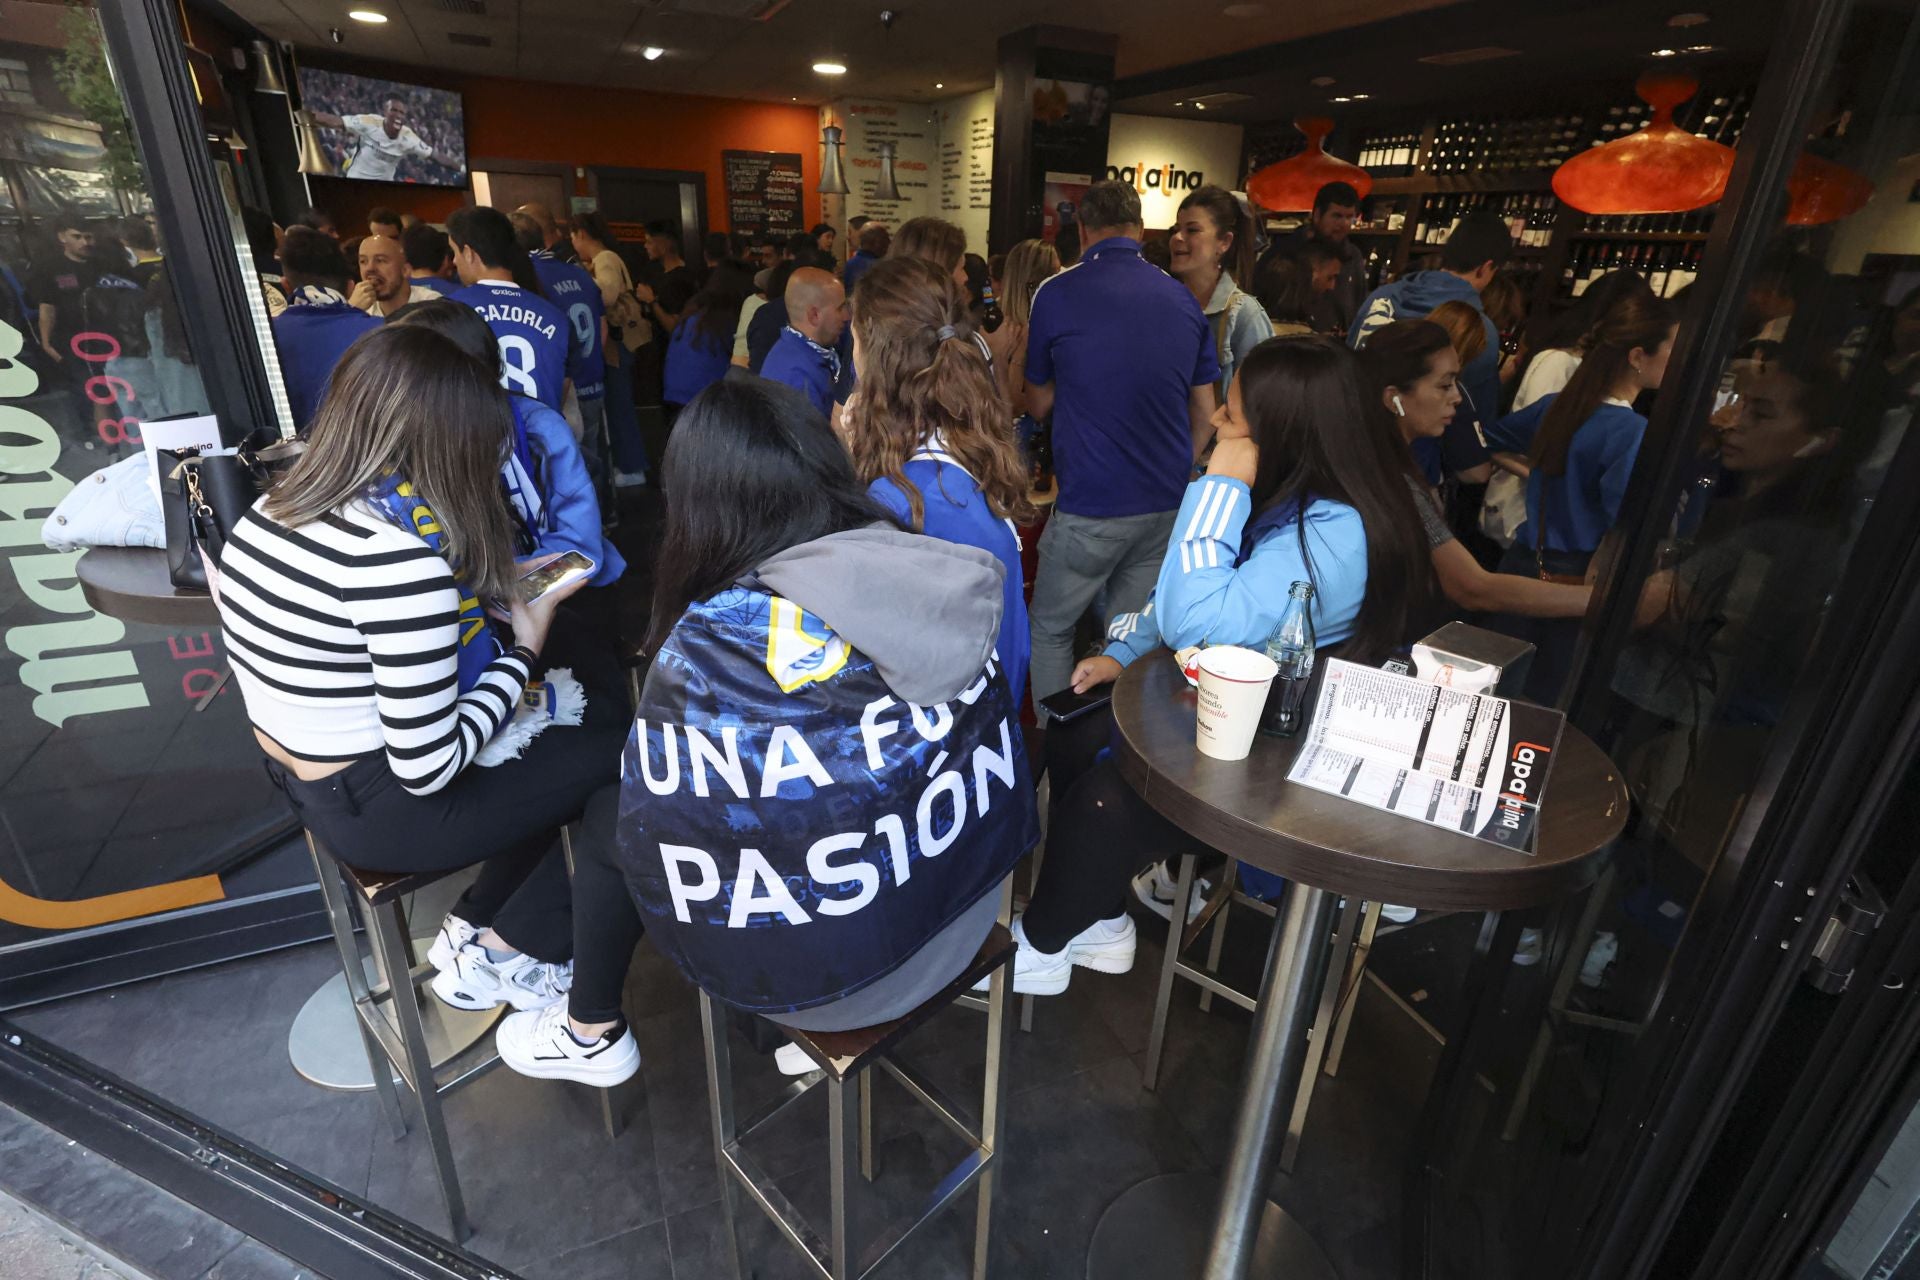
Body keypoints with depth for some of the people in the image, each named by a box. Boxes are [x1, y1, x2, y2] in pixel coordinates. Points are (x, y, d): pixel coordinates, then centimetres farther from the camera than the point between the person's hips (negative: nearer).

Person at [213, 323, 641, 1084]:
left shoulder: (273, 511, 0)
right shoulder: (396, 556, -28)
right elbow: (427, 765, -24)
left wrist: (495, 595, 4)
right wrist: (525, 650, -13)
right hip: (380, 810, -9)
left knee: (596, 699, 11)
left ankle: (493, 938, 18)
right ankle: (589, 1031, 13)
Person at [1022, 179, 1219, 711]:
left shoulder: (1055, 294, -6)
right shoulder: (1182, 297, 7)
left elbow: (1039, 404, 6)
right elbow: (1205, 417, 10)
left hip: (1091, 507, -5)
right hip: (1169, 506, 5)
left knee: (1050, 629, 12)